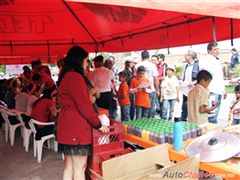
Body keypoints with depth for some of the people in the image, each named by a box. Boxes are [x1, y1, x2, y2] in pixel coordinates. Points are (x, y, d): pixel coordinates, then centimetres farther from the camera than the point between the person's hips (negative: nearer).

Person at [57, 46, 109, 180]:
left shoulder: (66, 77, 15)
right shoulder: (75, 77, -16)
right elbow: (84, 106, -18)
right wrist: (98, 125, -7)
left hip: (67, 127, 10)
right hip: (76, 128, -10)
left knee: (69, 166, 16)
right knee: (80, 167, 1)